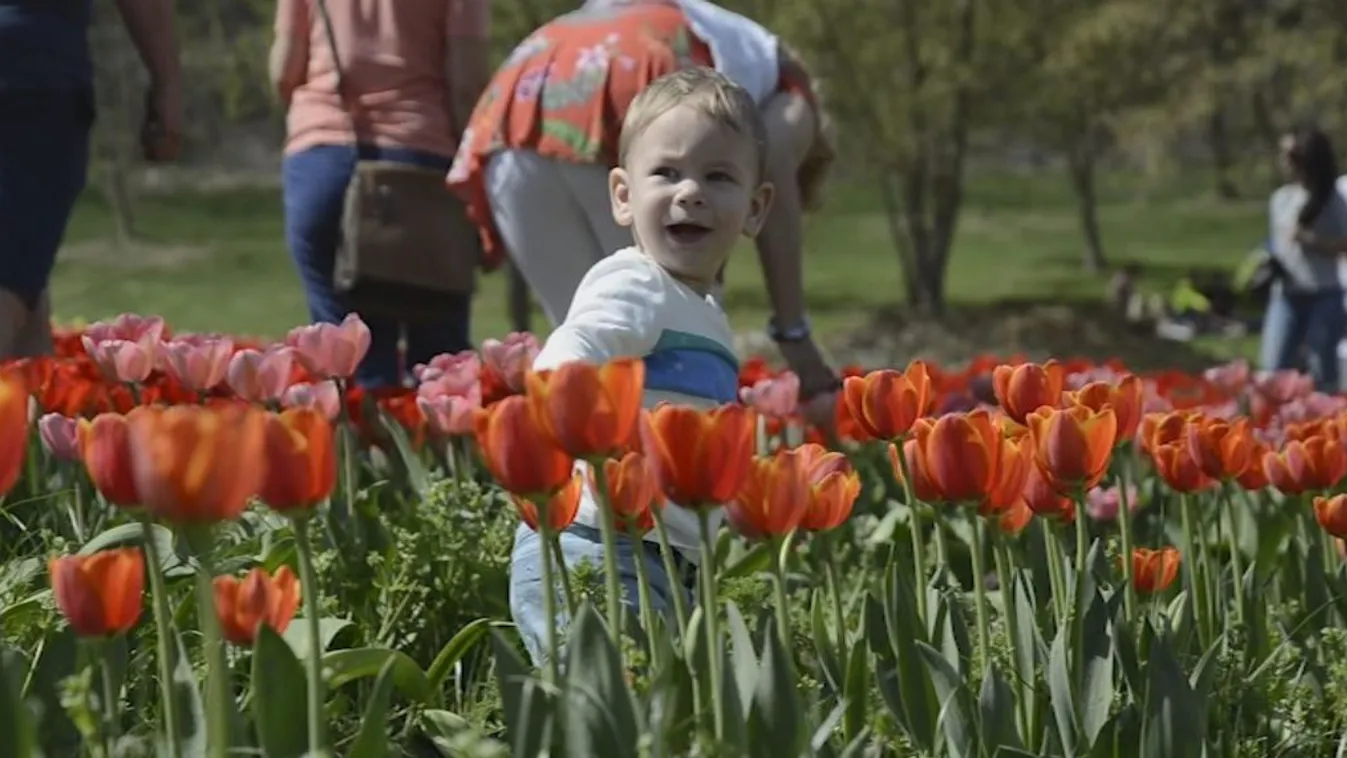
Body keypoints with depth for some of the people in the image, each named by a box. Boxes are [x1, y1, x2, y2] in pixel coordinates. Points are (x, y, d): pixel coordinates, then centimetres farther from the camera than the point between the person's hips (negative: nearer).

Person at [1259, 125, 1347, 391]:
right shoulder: (1281, 198, 9)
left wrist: (1310, 240, -19)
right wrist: (1268, 260, -3)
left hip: (1324, 296, -4)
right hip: (1286, 295, 4)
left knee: (1323, 372, 4)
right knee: (1272, 367, -4)